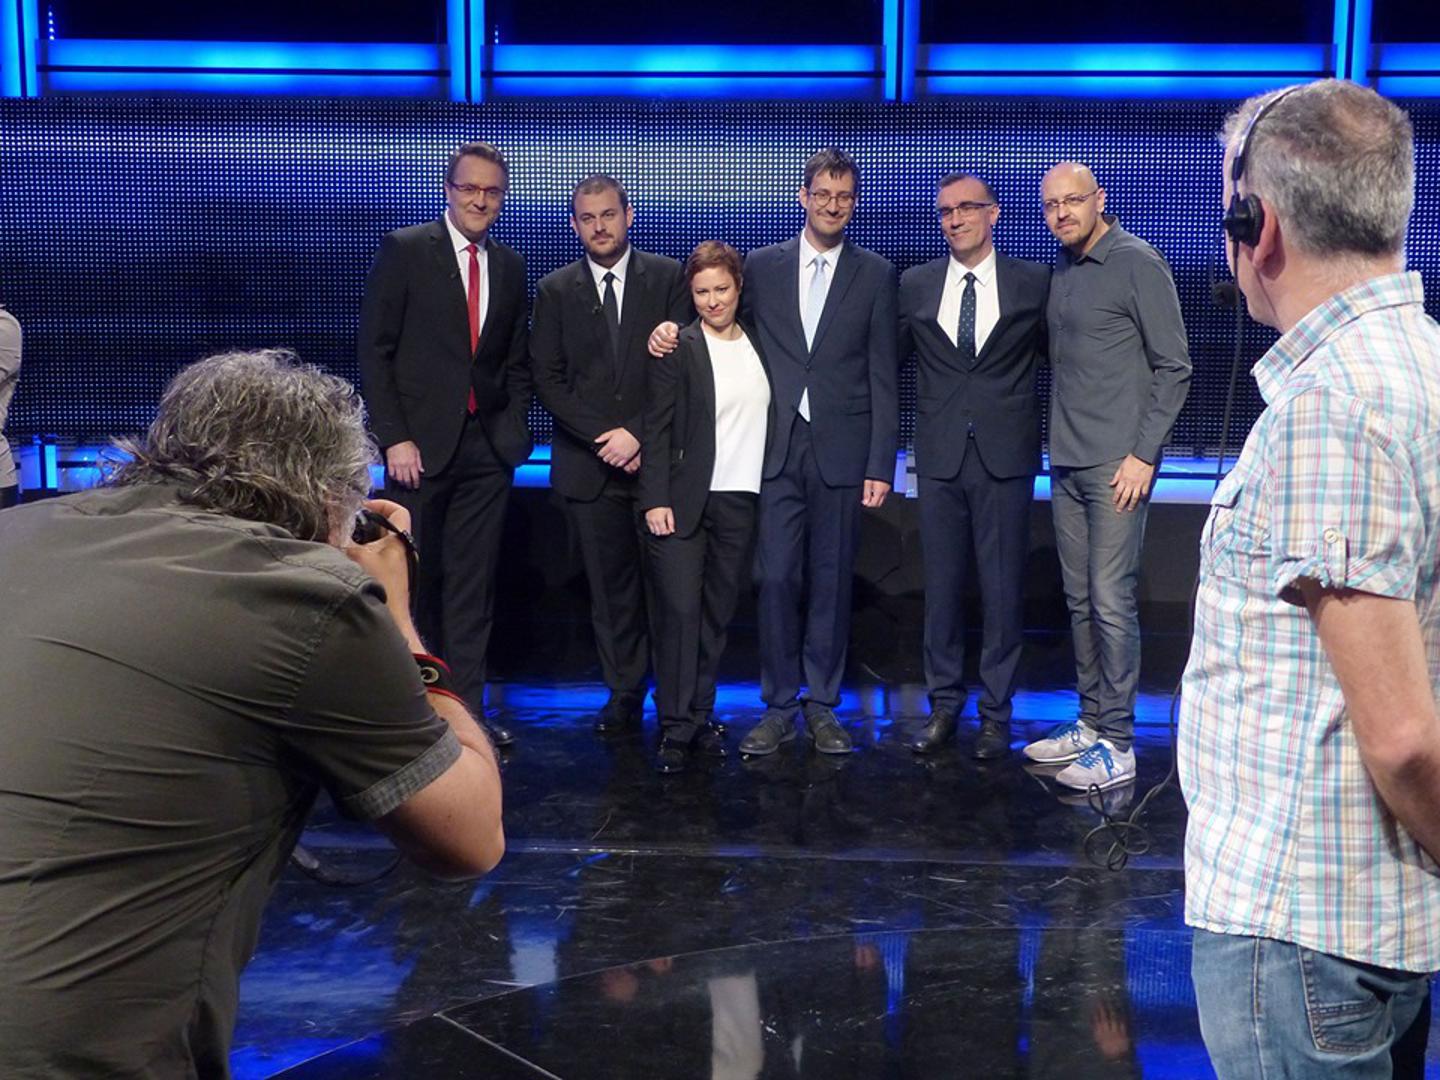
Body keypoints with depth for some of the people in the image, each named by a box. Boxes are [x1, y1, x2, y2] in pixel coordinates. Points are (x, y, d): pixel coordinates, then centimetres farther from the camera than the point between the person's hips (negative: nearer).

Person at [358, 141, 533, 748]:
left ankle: (467, 707, 12)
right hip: (422, 445, -4)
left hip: (487, 449, 4)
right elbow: (375, 350, -5)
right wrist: (395, 439, -11)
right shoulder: (404, 250, -1)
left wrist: (513, 429, 2)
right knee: (413, 581, 2)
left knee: (473, 585, 6)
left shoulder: (510, 267, 12)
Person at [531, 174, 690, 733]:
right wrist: (605, 436, -7)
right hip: (589, 464, 1)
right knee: (610, 586, 5)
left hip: (657, 456, -1)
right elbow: (548, 378, 4)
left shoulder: (668, 278, 5)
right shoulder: (555, 291, 8)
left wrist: (637, 435, -9)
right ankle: (623, 693, 15)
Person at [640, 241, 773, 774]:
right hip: (684, 502, -4)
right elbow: (657, 429, -4)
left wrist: (771, 494, 8)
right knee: (680, 611, -7)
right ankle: (675, 727, -2)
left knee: (718, 613, 8)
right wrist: (656, 500, -11)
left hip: (740, 500, 4)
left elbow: (764, 421, 15)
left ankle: (700, 715, 17)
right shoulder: (678, 348, -2)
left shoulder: (759, 345, 11)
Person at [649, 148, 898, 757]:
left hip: (841, 450, -1)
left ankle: (822, 706, 16)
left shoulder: (875, 275, 5)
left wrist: (880, 466, -3)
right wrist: (673, 327, -4)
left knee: (832, 582, 5)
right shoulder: (763, 266, 9)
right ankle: (778, 707, 10)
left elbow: (883, 379, 2)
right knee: (776, 578, -1)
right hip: (778, 451, 1)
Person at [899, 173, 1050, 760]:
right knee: (941, 584, 8)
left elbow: (1055, 352, 9)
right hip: (940, 453, 2)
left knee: (1003, 586, 3)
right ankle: (944, 704, 19)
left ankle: (996, 711, 14)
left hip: (1005, 453, -2)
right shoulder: (915, 285, 7)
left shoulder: (1033, 282, 2)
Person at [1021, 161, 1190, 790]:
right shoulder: (1061, 273, 15)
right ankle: (1091, 724, 21)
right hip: (1067, 463, 8)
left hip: (1117, 464, -7)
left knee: (1111, 602, -7)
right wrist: (1056, 442, 10)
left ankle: (1117, 744, -1)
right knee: (1079, 601, 11)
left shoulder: (1137, 263, -6)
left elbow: (1173, 367, -8)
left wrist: (1144, 454, -13)